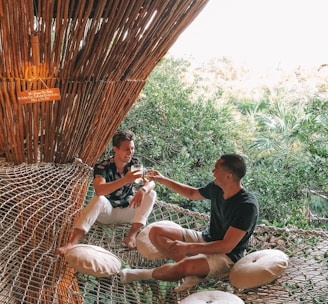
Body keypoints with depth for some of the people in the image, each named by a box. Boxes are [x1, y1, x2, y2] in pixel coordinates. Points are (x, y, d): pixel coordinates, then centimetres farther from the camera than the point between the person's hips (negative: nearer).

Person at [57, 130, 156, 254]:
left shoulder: (134, 163, -9)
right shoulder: (102, 167, -22)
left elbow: (151, 182, -18)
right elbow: (99, 190, -40)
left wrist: (143, 190, -43)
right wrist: (125, 180, -50)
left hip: (127, 210, 3)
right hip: (107, 210, -3)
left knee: (151, 194, -21)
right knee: (98, 200, -37)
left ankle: (132, 235, -27)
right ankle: (72, 242, -43)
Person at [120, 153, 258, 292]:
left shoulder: (247, 205, -26)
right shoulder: (216, 187, -5)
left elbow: (227, 246, -27)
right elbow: (193, 193, 18)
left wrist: (188, 248, -32)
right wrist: (164, 180, 11)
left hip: (226, 255, -8)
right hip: (206, 239, 8)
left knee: (185, 266, -37)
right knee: (156, 232, -4)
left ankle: (145, 274, -7)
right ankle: (192, 271, -18)